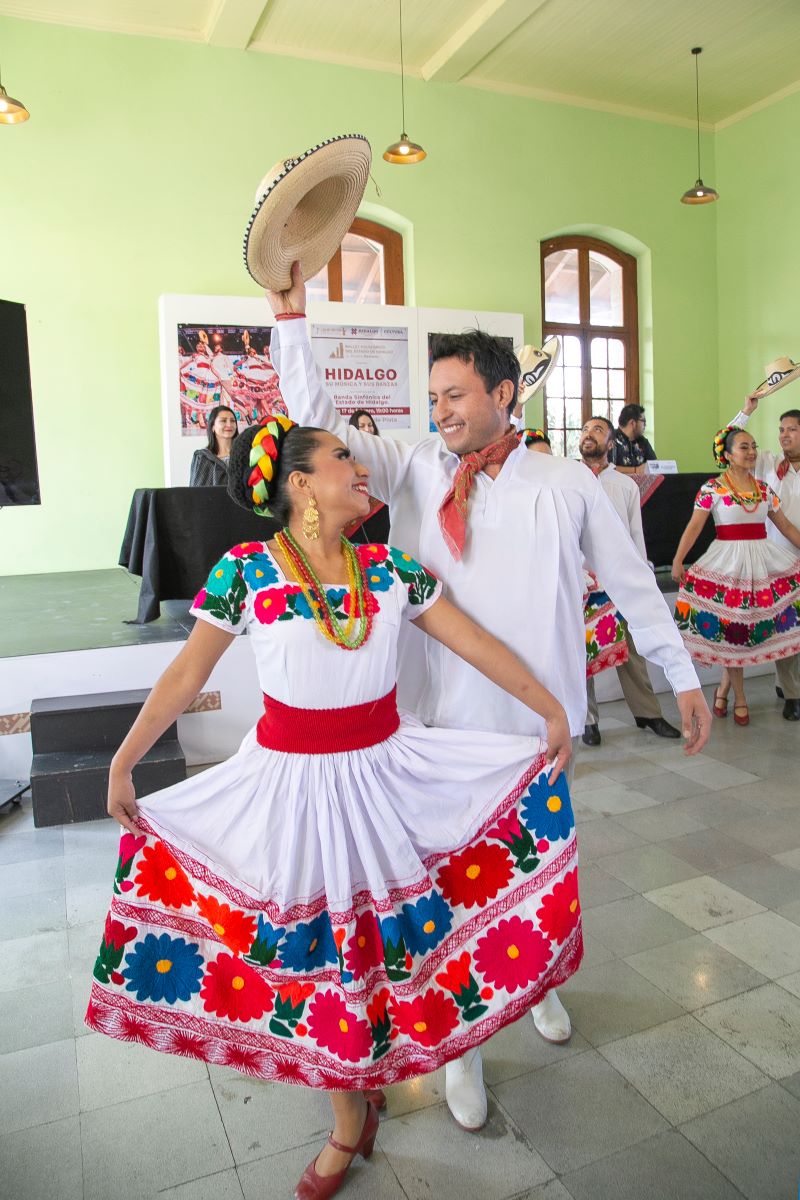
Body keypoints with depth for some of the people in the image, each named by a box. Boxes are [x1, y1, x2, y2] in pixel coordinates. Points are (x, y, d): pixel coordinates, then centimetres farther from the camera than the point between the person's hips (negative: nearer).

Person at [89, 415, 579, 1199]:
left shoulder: (391, 568, -4)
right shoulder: (244, 571, -12)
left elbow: (475, 644, 1)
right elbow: (184, 676, -3)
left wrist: (552, 712, 2)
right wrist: (121, 763, 0)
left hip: (384, 773, 3)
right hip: (293, 783, -2)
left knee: (388, 932, 12)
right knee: (321, 945, 13)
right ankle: (350, 1122, 38)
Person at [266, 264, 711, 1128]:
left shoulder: (566, 484, -3)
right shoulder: (414, 471, -1)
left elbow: (633, 583, 4)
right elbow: (319, 422, 0)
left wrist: (683, 676, 7)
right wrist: (291, 318, -7)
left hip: (539, 721, 1)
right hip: (444, 721, 0)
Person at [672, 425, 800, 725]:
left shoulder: (764, 488, 10)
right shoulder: (712, 488, -4)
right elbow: (694, 526, -8)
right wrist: (677, 560, -16)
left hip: (763, 561, 4)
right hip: (729, 562, -4)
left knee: (745, 627, 1)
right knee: (731, 629, 1)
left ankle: (724, 688, 20)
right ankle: (739, 697, 15)